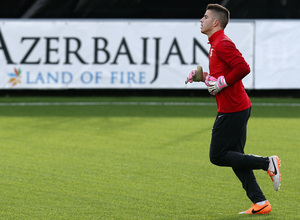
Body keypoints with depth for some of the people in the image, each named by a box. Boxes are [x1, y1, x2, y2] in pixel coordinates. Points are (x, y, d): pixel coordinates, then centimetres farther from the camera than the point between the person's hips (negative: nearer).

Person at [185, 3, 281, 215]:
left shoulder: (222, 43, -14)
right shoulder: (216, 44, 18)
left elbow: (243, 68, -26)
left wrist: (222, 83, -19)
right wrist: (203, 77, 14)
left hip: (232, 109, -10)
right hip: (238, 108, 10)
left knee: (218, 156, -6)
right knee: (234, 157, 9)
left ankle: (268, 163, -7)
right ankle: (260, 203, 6)